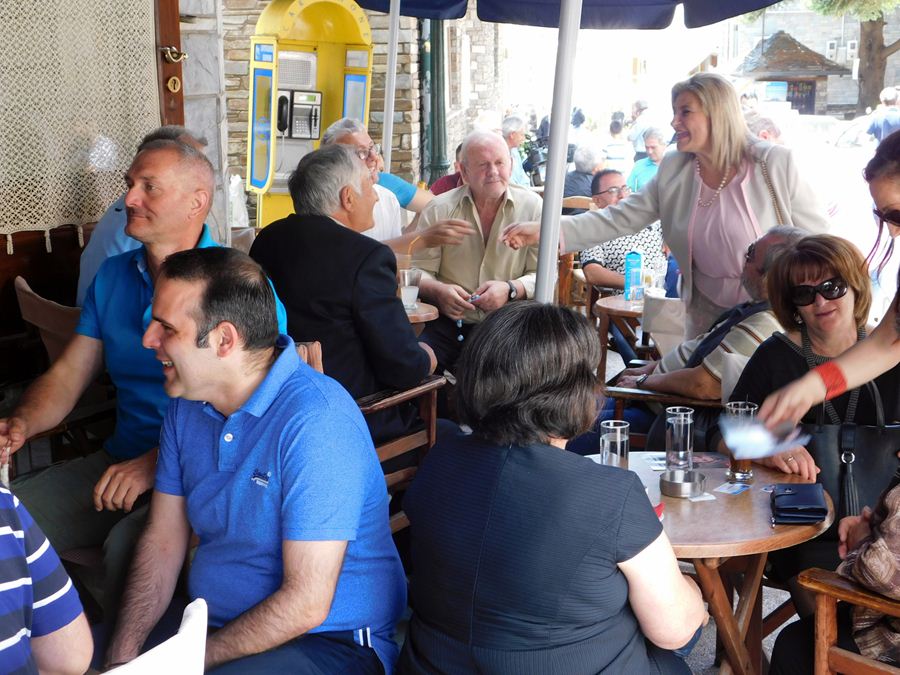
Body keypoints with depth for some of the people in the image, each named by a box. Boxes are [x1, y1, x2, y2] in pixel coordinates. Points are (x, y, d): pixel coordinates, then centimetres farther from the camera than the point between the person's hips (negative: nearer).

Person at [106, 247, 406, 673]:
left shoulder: (317, 420, -24)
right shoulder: (187, 405, 3)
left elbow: (305, 605, -23)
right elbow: (163, 541, 5)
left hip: (329, 639, -7)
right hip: (211, 621, 7)